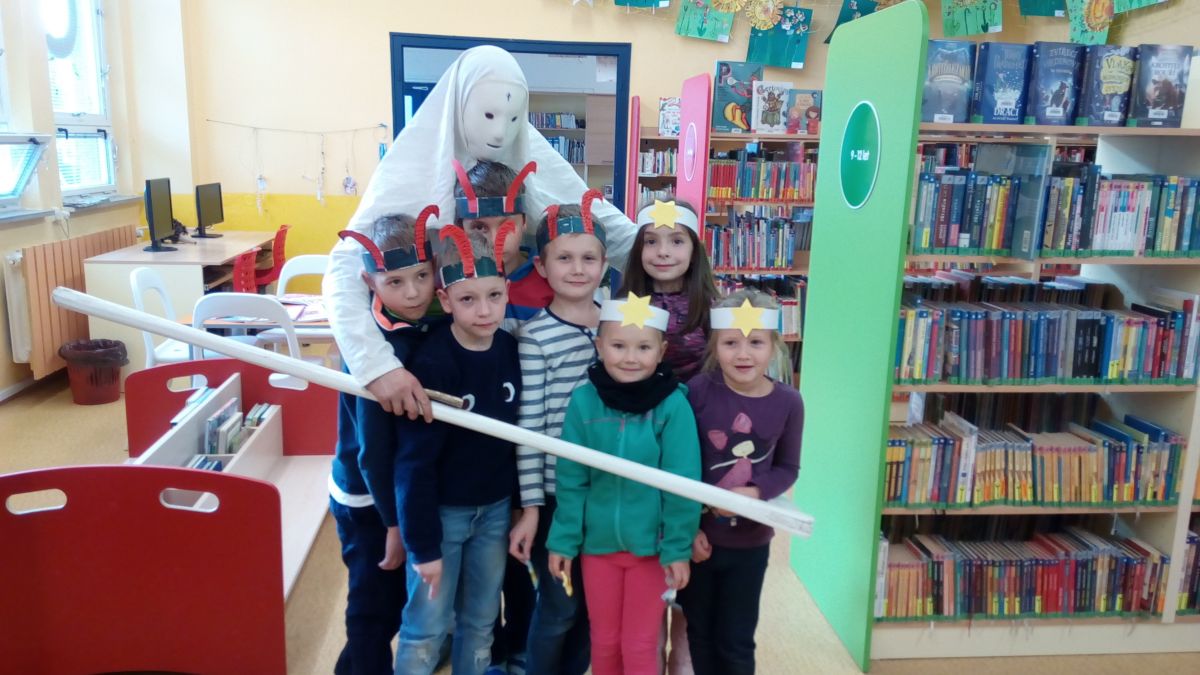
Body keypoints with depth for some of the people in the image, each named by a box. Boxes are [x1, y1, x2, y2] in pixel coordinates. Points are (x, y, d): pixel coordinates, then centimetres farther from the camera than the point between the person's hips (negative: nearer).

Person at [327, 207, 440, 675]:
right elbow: (372, 446, -22)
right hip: (367, 499, -7)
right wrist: (394, 521, -17)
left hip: (403, 490, 8)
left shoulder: (426, 329, -4)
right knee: (374, 605, 10)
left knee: (398, 599, 23)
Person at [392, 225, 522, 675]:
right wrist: (423, 544, -15)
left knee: (481, 622, 18)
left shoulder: (512, 350, -5)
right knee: (426, 628, 8)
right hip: (443, 509, -4)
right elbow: (415, 461, -18)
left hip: (496, 508, 5)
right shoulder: (432, 364, -21)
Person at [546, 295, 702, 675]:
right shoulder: (584, 401, -9)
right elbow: (571, 481, -3)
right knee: (603, 642, 20)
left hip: (650, 546, -2)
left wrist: (678, 548, -10)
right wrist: (563, 541, -2)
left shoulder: (674, 405, -15)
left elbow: (681, 486, -11)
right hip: (597, 544, 2)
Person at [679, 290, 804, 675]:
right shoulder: (699, 391, -15)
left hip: (750, 542, 0)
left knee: (736, 641, 14)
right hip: (698, 535, 0)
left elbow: (787, 468, 1)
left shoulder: (788, 402, -11)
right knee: (700, 634, 18)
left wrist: (754, 492, -18)